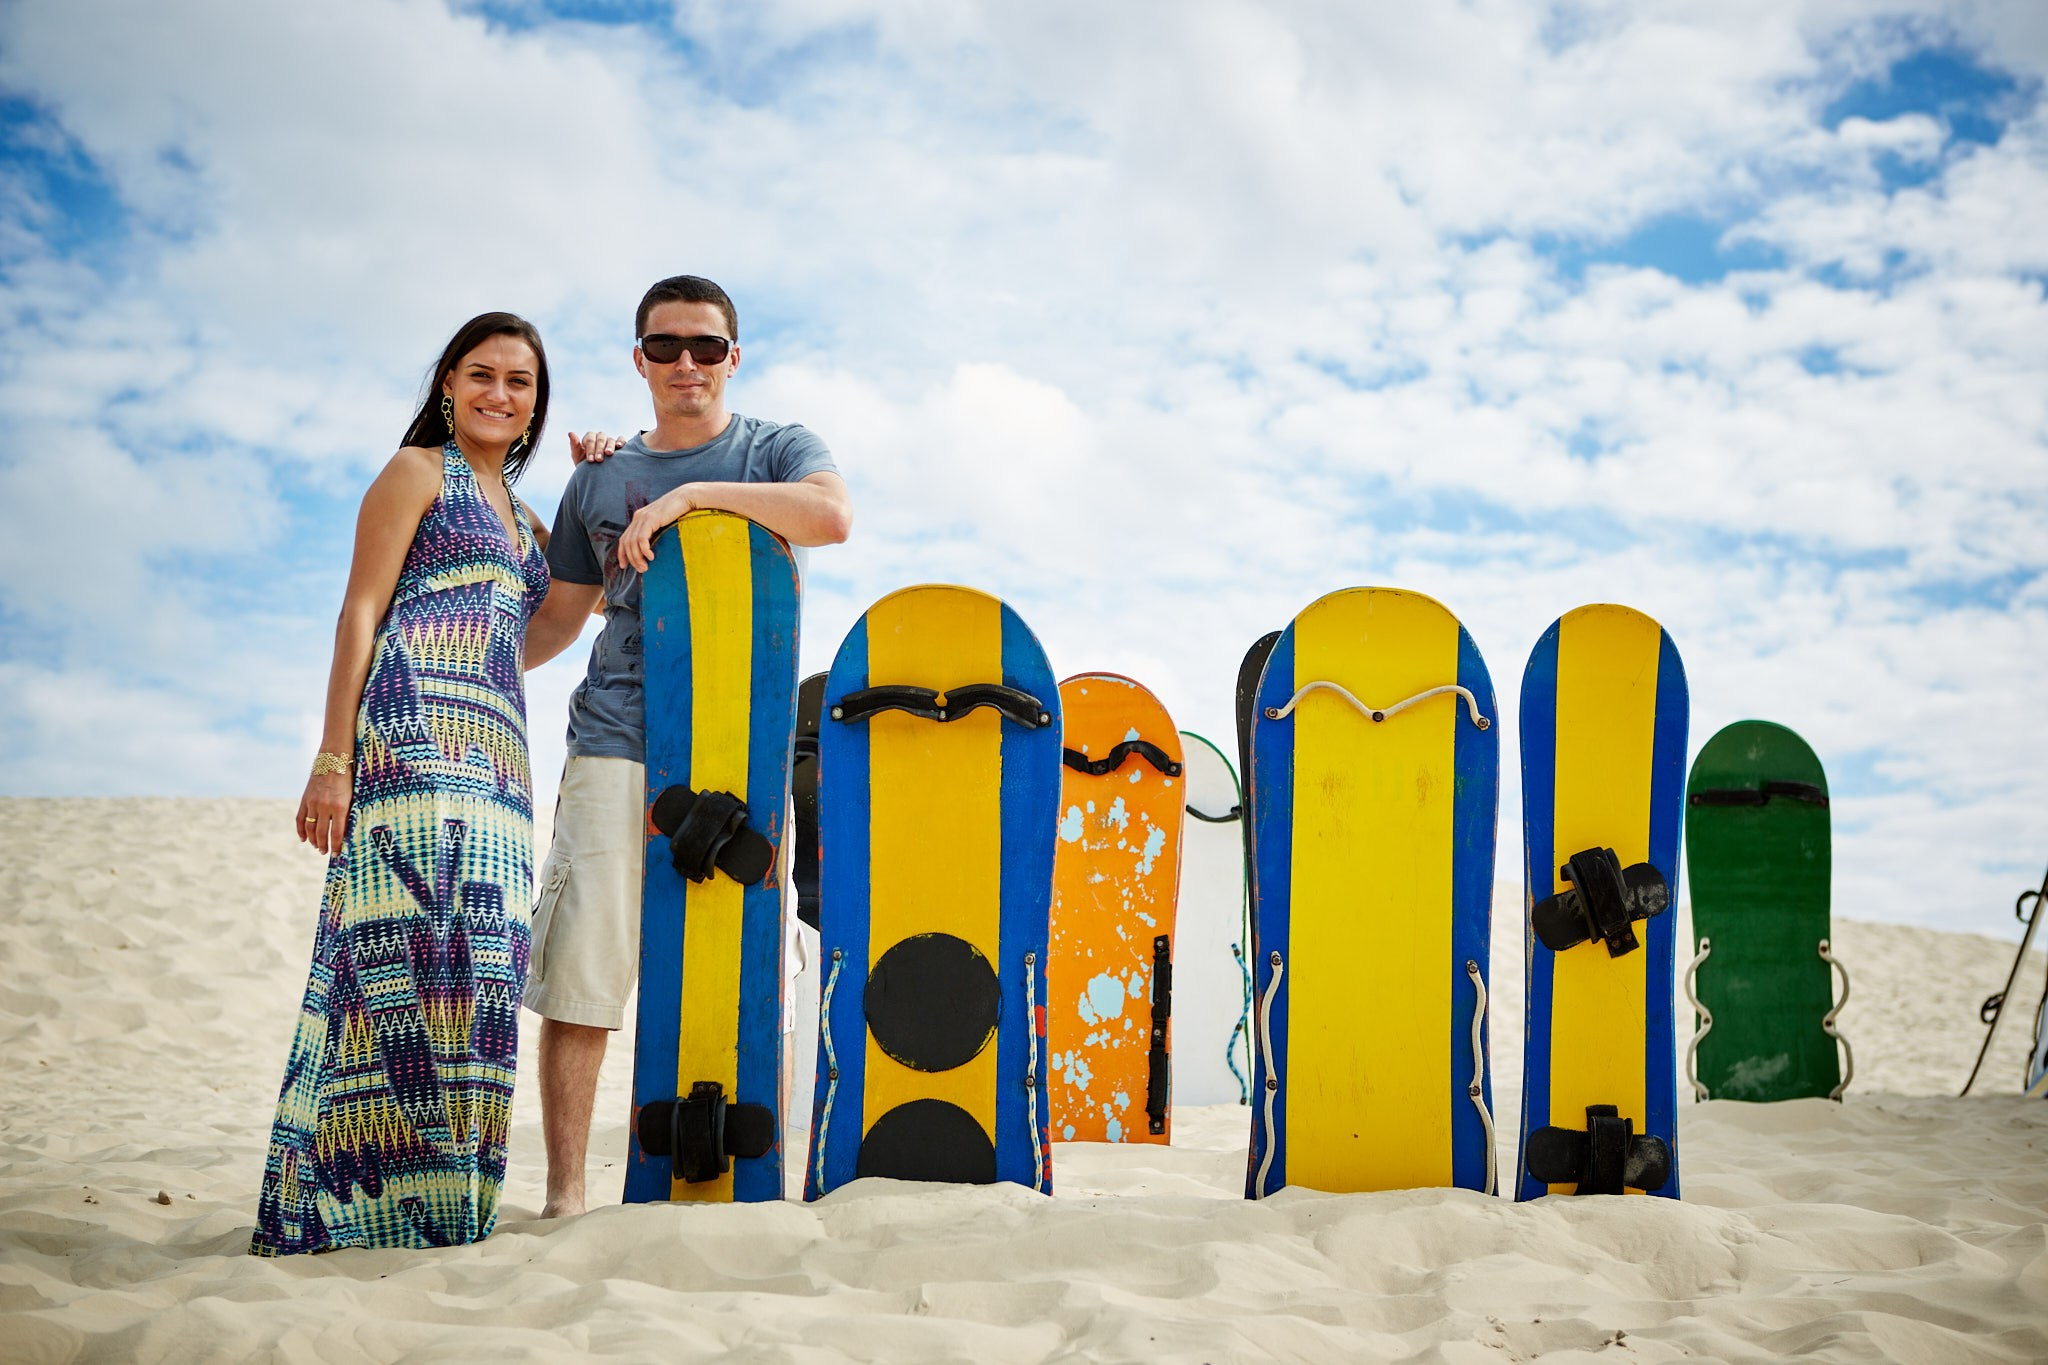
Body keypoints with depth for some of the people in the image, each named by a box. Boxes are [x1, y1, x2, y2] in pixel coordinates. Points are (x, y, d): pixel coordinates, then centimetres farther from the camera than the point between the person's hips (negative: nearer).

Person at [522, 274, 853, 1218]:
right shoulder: (601, 478, 19)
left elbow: (833, 516, -13)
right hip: (616, 749, 2)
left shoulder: (776, 451, 10)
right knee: (577, 976, -6)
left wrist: (693, 493, -14)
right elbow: (560, 615, 24)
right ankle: (563, 1195, 1)